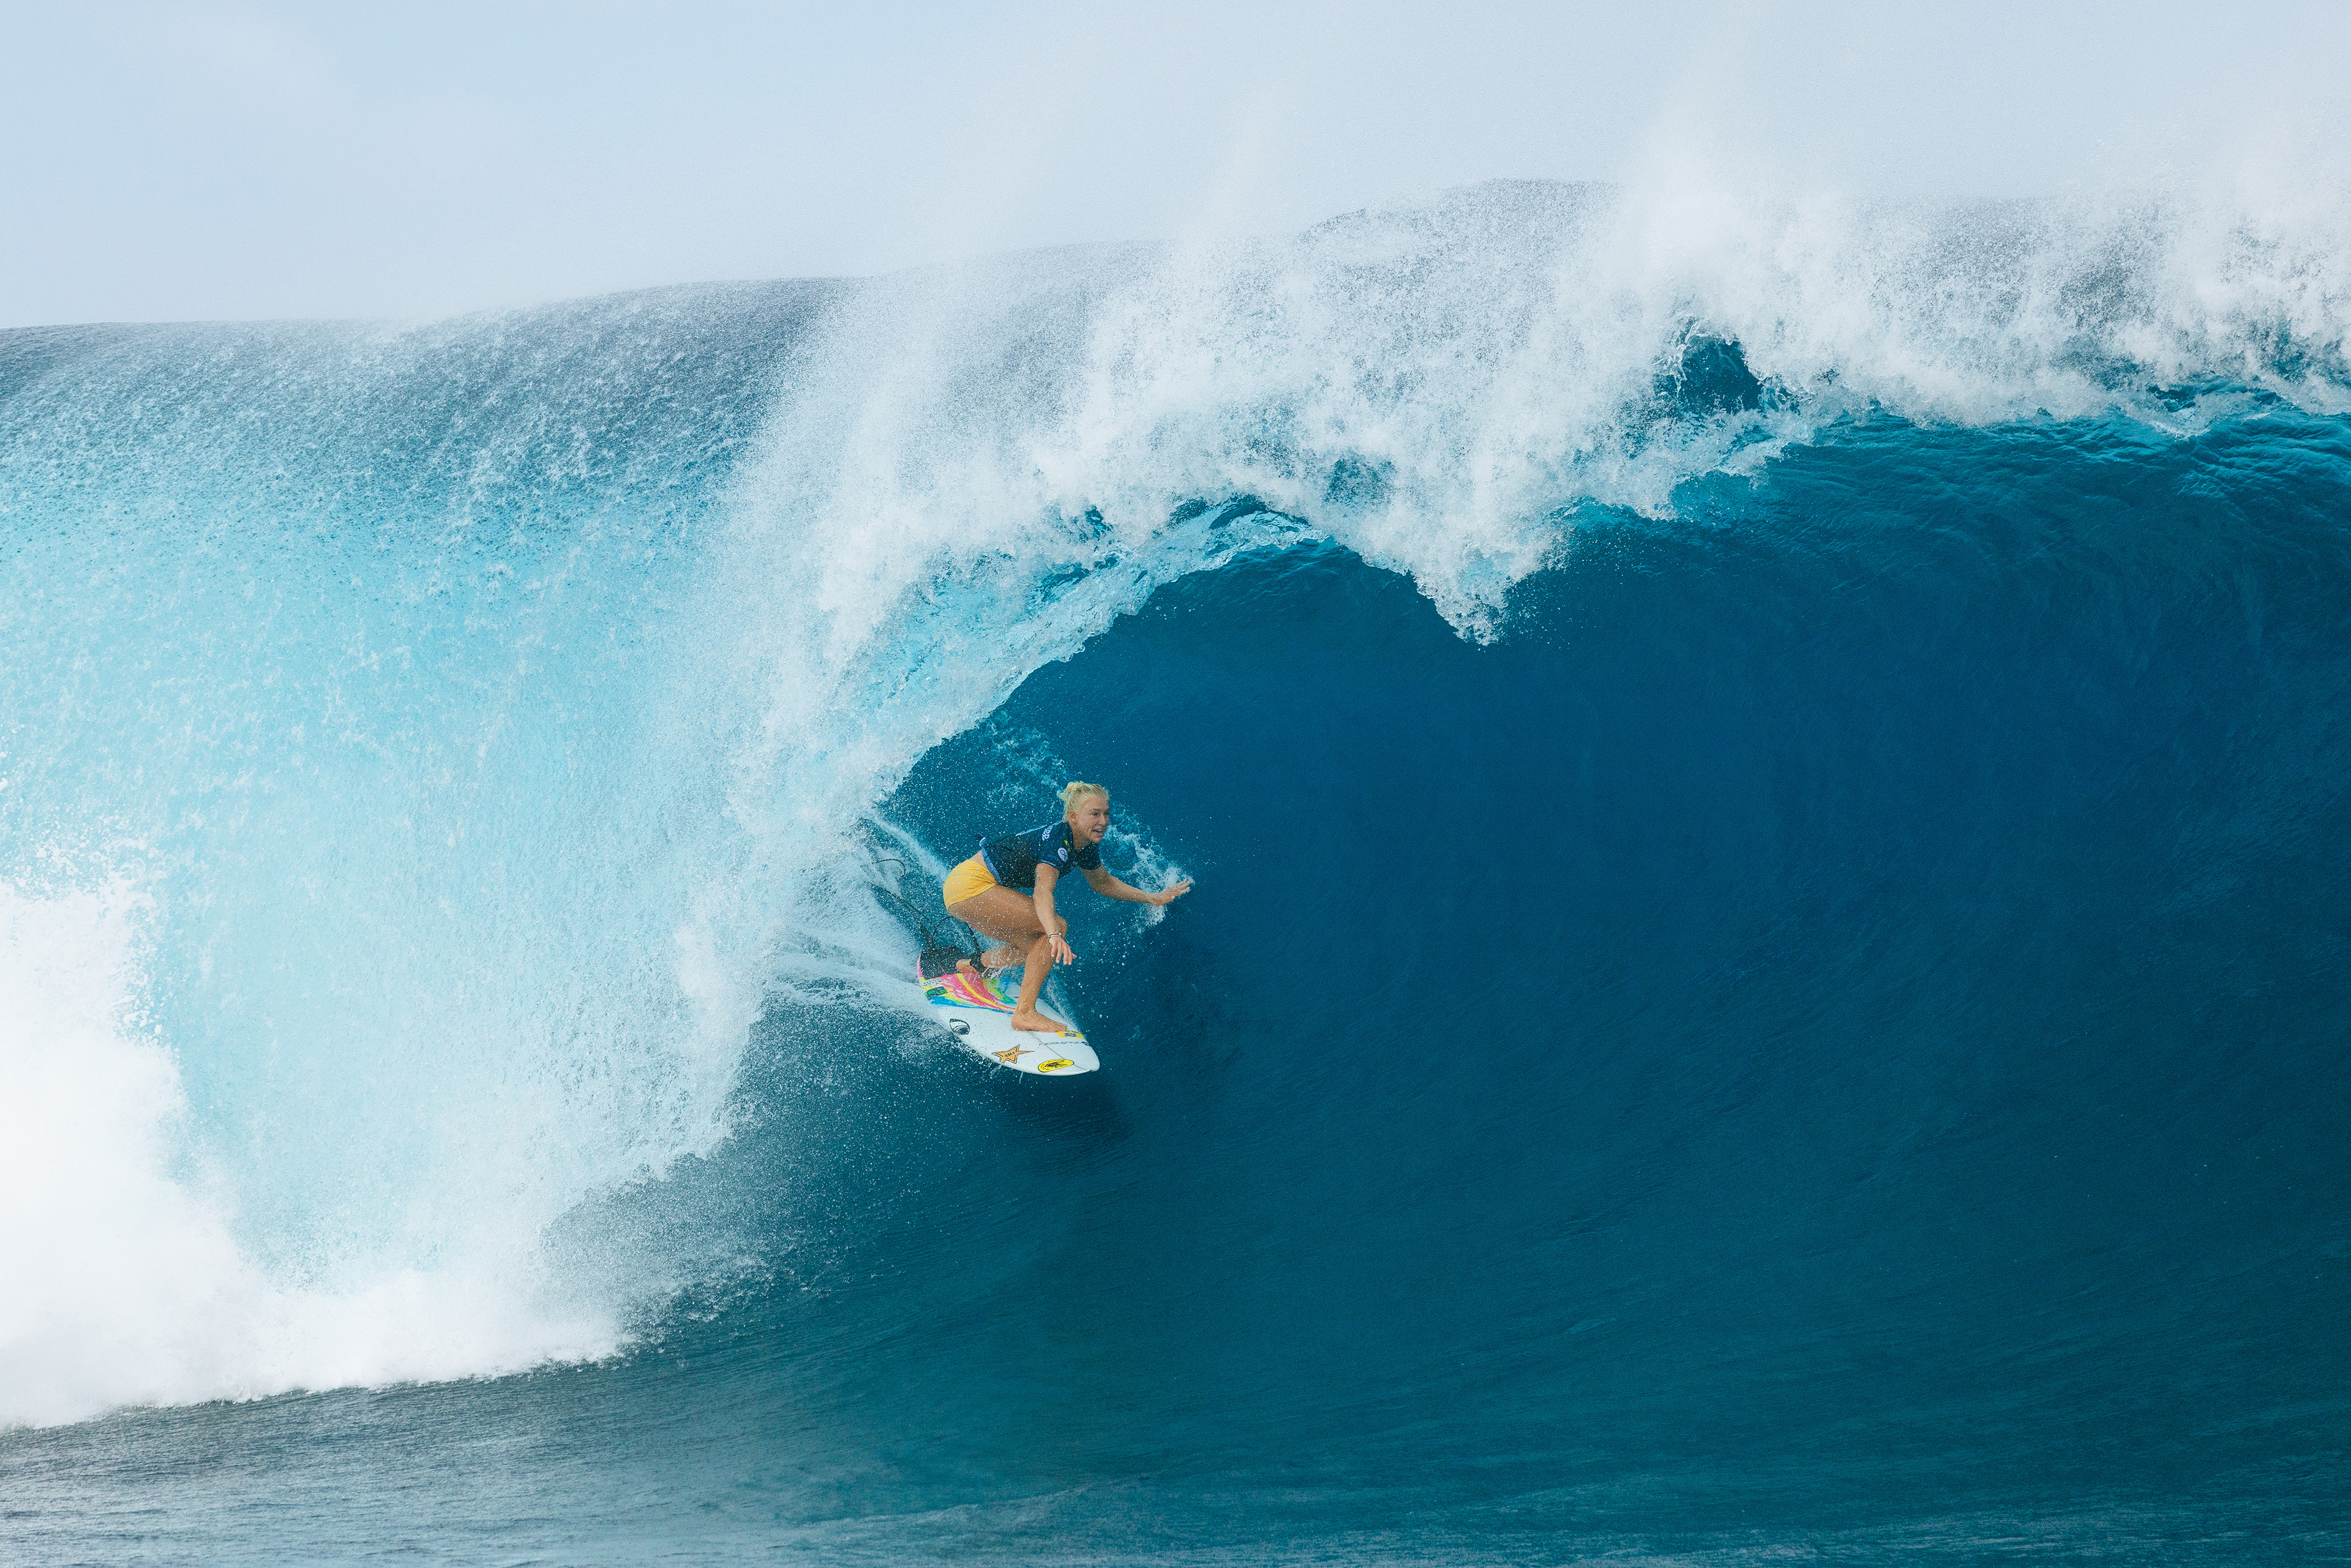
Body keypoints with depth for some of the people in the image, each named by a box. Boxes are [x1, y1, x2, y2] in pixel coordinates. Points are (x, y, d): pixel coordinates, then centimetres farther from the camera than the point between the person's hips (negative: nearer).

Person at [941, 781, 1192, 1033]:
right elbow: (1043, 892, -38)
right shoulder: (1056, 840, -23)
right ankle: (1025, 1013, -19)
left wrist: (1152, 898, 21)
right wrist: (1054, 935, -54)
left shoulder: (1086, 845, 4)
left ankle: (968, 967, 29)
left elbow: (1101, 882, 23)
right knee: (1057, 926, -17)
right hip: (971, 885, -10)